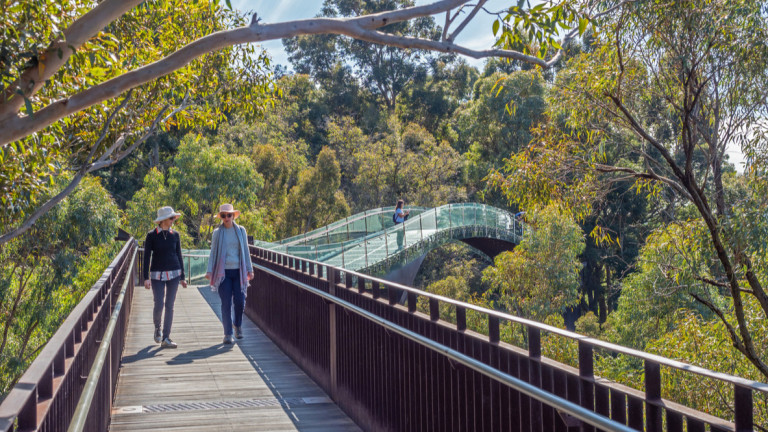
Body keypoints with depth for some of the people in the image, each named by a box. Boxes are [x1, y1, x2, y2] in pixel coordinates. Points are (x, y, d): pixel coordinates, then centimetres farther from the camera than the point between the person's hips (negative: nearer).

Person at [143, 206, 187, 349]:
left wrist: (182, 277, 9)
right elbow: (146, 257, -3)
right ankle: (157, 328, 22)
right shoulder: (151, 235, -3)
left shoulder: (175, 235, 6)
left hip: (173, 273, 3)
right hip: (157, 274, -3)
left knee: (169, 306, 1)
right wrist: (146, 278, -9)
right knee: (159, 305, -9)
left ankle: (166, 338, 6)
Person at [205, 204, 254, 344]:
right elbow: (213, 252, 5)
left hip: (238, 271, 1)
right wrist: (209, 271, -3)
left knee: (240, 301, -4)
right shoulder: (217, 232, 5)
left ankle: (237, 324, 24)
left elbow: (246, 251, 10)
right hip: (223, 272, -1)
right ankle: (228, 334, 5)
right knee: (226, 303, -3)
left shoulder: (241, 231, 8)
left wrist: (250, 270, 6)